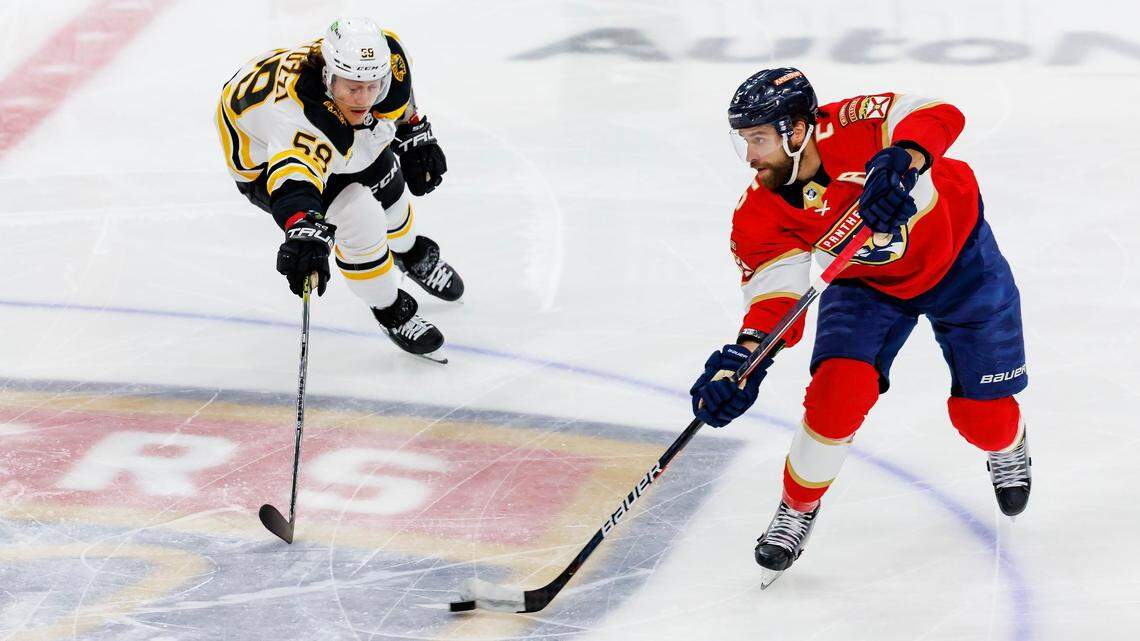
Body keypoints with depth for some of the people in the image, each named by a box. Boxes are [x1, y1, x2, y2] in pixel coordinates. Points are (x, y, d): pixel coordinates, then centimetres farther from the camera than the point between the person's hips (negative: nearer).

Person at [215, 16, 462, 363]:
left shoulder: (386, 54, -29)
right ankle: (390, 311, 9)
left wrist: (416, 137, 4)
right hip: (263, 153, -6)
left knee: (384, 182, 20)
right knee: (358, 218, -18)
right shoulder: (301, 114, -49)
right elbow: (294, 175, -68)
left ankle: (411, 253, 55)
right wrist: (305, 230, -84)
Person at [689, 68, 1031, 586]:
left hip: (956, 255, -2)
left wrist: (901, 161, -64)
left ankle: (1007, 450, 40)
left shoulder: (851, 129, -34)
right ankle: (797, 509, 4)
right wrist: (745, 357, -43)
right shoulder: (760, 217, -22)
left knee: (982, 412, 1)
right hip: (868, 281, 2)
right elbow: (774, 295, -25)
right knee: (839, 387, -20)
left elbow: (939, 117, -45)